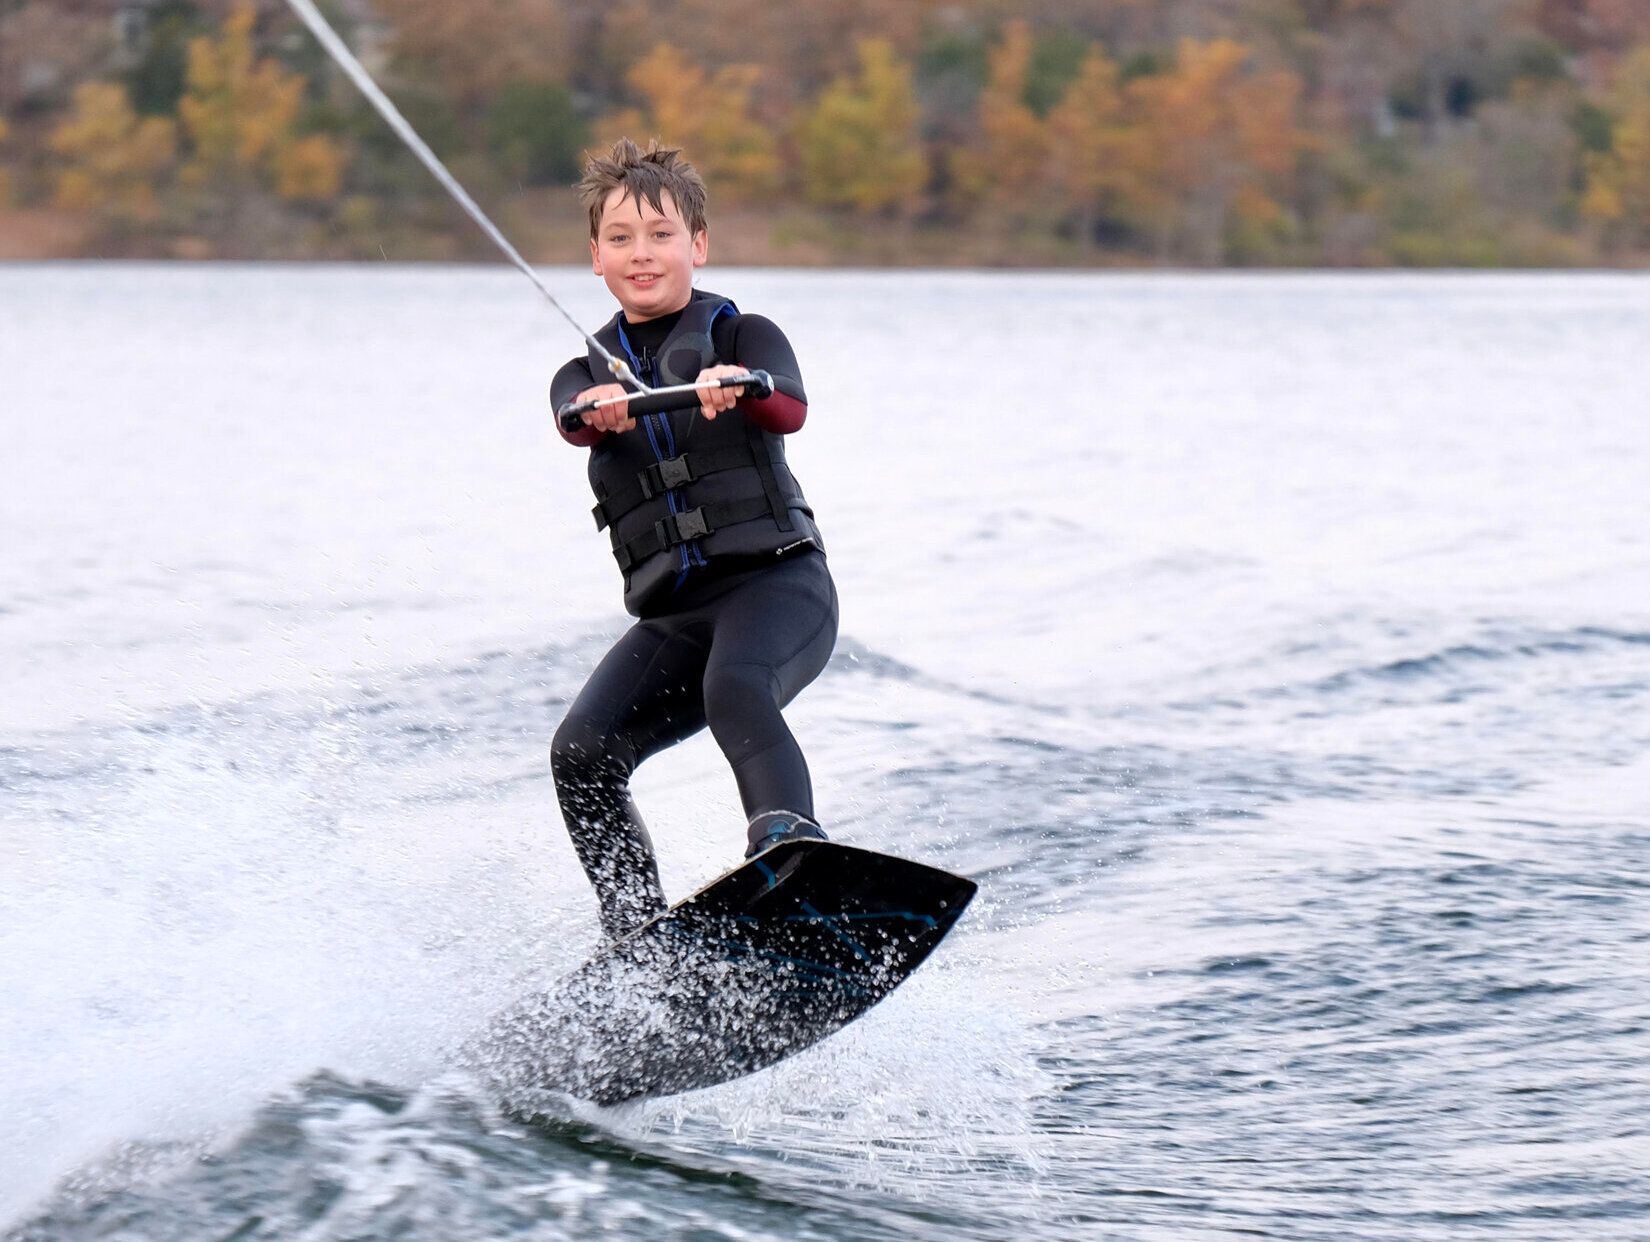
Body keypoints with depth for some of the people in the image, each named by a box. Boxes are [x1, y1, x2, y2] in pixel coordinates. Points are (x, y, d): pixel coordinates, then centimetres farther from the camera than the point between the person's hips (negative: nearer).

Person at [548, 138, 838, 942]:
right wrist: (599, 413, -36)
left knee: (735, 690, -35)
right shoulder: (589, 375, 16)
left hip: (776, 580, -4)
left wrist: (741, 386, -41)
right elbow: (574, 420, -10)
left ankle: (792, 843, -53)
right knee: (583, 750, -17)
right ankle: (637, 933, -10)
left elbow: (791, 410, -16)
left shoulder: (742, 336, 7)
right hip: (673, 615, 4)